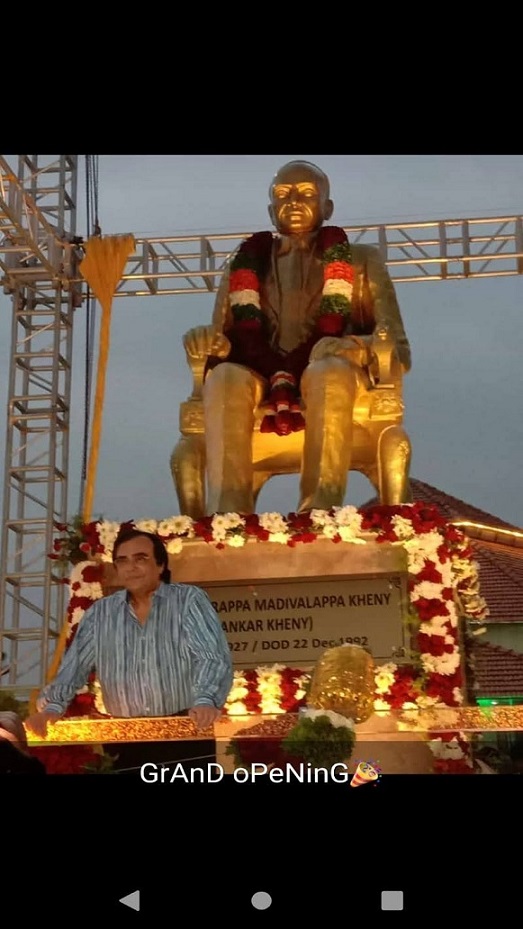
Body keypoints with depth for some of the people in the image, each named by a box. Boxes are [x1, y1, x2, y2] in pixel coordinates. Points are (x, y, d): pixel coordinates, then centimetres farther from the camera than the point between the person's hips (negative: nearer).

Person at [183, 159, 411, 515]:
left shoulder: (362, 260, 18)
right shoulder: (244, 267, 22)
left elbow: (399, 351, 9)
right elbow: (232, 346, 18)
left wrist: (358, 349, -15)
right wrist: (209, 343, -8)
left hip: (335, 376, -1)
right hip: (260, 382, 1)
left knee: (329, 371, -38)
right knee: (225, 377, -34)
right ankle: (227, 519, -47)